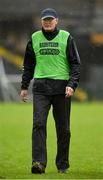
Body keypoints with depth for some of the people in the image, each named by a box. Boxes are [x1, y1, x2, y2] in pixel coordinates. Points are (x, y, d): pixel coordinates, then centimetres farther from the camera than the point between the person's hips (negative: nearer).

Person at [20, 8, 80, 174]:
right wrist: (24, 86, 16)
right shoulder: (34, 38, 10)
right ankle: (38, 163, -18)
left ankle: (63, 164, 14)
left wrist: (72, 84, -11)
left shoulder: (66, 38, 3)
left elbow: (75, 64, 1)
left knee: (63, 128, 4)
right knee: (39, 124, -13)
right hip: (40, 87, 1)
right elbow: (28, 65, 20)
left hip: (62, 88, -1)